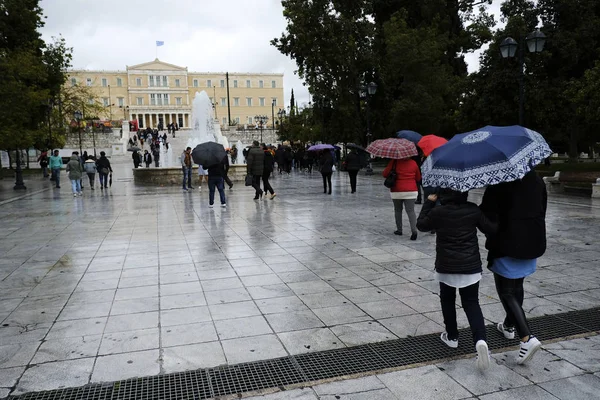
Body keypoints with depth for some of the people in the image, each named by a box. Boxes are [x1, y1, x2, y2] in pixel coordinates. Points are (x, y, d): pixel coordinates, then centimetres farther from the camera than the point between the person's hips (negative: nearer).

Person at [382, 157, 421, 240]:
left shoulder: (394, 162, -6)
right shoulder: (413, 163, 4)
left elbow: (385, 174, -6)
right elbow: (418, 178, 12)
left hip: (397, 191, -1)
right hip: (411, 191, 1)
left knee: (398, 210, 15)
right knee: (411, 211, -2)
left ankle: (399, 230, 19)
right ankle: (414, 230, -19)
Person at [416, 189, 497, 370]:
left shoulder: (438, 211, -10)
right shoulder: (473, 210, -5)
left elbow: (421, 225, 6)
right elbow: (491, 229, 3)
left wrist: (428, 202, 10)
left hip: (446, 267, -1)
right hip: (471, 266, 1)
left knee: (447, 300, 20)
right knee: (471, 303, 8)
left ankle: (452, 336, 27)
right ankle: (480, 339, -12)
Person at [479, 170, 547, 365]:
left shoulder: (499, 183, -16)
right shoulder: (537, 181, 5)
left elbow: (487, 212, -17)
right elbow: (542, 211, 14)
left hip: (507, 245, -7)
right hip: (532, 244, 7)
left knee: (506, 291, 0)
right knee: (517, 286, 22)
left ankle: (527, 338, -12)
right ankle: (509, 325, 39)